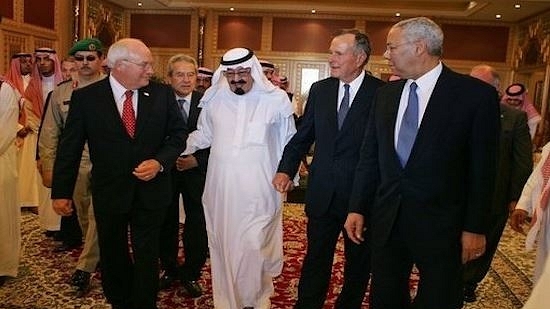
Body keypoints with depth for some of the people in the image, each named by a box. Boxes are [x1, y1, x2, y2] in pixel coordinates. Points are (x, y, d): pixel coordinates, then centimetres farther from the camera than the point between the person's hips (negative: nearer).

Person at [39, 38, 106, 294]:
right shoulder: (61, 92, 6)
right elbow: (50, 132, 8)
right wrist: (48, 167, 4)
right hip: (75, 163, 4)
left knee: (98, 215, -3)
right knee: (84, 215, 15)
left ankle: (85, 267, 9)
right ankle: (97, 256, 35)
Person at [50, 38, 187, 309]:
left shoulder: (163, 93, -5)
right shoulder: (85, 97, -8)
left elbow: (178, 133, 2)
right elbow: (69, 147, -4)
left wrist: (160, 162, -15)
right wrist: (61, 192, -3)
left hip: (151, 190, 0)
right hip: (109, 192, 1)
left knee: (147, 255, 10)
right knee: (113, 256, 18)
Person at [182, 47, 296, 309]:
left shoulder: (276, 99, -4)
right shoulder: (214, 98, 4)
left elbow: (289, 143, 6)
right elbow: (203, 135, 16)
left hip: (258, 191, -3)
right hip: (221, 188, 3)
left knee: (254, 246, -1)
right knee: (223, 244, 12)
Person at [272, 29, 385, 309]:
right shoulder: (319, 90, 3)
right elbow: (303, 136, 6)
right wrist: (286, 169, -6)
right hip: (322, 193, 3)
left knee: (358, 262, 18)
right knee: (316, 259, 15)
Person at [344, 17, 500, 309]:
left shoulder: (476, 94, -9)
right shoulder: (385, 94, 5)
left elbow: (482, 168, -7)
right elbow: (369, 156, 7)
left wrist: (475, 227, -7)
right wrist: (357, 208, 4)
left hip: (440, 223, -4)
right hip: (386, 219, 4)